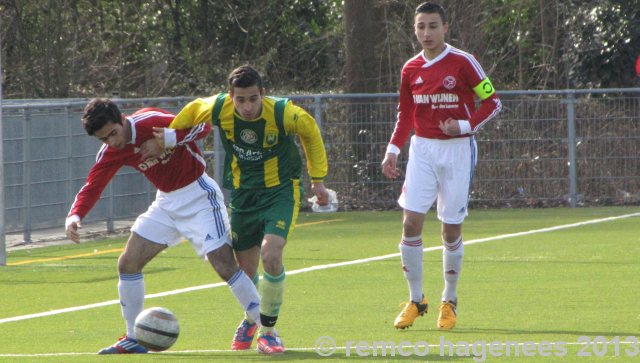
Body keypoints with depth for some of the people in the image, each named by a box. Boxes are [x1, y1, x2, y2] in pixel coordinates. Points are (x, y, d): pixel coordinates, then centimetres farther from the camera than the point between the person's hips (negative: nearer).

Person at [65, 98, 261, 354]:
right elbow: (92, 187, -1)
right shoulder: (110, 153, -5)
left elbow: (203, 126, -18)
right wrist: (74, 216, -19)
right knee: (128, 263, 0)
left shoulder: (150, 121, -22)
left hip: (198, 196, -7)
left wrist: (172, 139, -35)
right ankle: (133, 340, 12)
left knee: (225, 266, -16)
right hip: (167, 203, 7)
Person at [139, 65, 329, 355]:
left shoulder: (282, 113, -24)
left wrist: (317, 180, 4)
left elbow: (310, 130, -2)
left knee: (271, 255, -25)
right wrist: (164, 140, 13)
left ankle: (268, 330, -6)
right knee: (246, 269, 10)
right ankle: (250, 320, 44)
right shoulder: (219, 108, -17)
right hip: (243, 194, 3)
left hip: (281, 191, -3)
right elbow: (192, 111, 7)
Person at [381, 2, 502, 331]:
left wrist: (465, 125, -18)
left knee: (451, 229, 0)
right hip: (422, 149, 3)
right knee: (411, 222, -9)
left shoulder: (463, 63, -7)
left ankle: (449, 301, 17)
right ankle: (415, 300, 4)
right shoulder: (411, 69, 6)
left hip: (457, 150, -3)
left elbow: (492, 102, -3)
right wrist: (393, 150, 7)